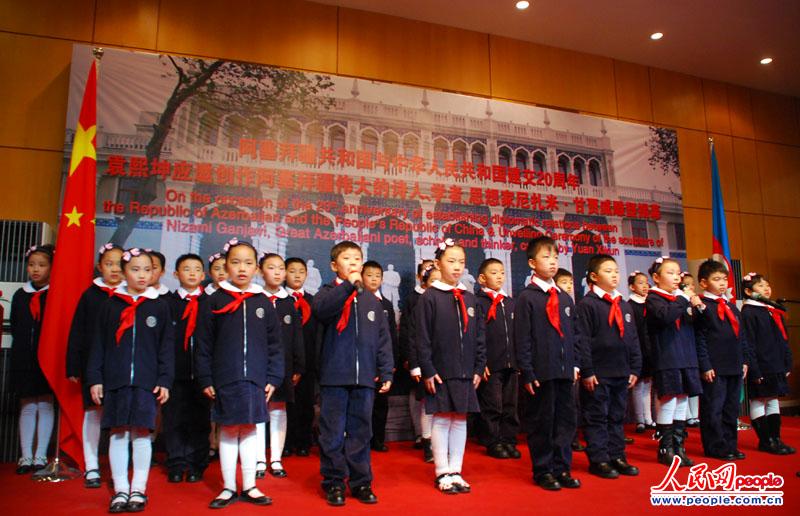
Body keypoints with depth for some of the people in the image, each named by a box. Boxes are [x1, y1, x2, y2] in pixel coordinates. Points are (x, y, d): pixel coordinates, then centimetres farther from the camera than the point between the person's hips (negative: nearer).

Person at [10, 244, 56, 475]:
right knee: (27, 407, 9)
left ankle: (40, 456, 12)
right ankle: (26, 456, 15)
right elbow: (14, 327, 12)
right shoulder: (20, 296, 8)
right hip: (24, 358, 4)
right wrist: (23, 347, 3)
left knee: (45, 406, 4)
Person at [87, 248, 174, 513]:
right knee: (117, 434, 6)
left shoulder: (159, 306, 3)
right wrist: (95, 378, 3)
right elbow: (98, 344, 8)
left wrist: (165, 380, -2)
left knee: (141, 433, 3)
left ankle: (138, 489, 15)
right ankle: (120, 490, 17)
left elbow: (166, 346, 3)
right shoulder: (111, 304, 6)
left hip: (147, 381, -1)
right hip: (115, 380, 1)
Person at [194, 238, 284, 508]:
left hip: (255, 379, 1)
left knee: (249, 429, 10)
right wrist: (205, 379, -3)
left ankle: (249, 486, 21)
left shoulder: (263, 302, 5)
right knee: (228, 431, 7)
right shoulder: (214, 301, 0)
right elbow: (203, 344, 0)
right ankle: (229, 488, 20)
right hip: (224, 379, -1)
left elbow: (275, 344, 6)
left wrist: (273, 378, 1)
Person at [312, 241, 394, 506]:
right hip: (334, 376, -3)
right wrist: (348, 286, -24)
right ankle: (334, 482, 18)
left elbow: (383, 339, 12)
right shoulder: (328, 292, 3)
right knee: (333, 433, 4)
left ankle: (361, 482, 22)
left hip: (364, 378, 3)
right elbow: (320, 310, -22)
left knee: (361, 432, 11)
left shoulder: (371, 300, 12)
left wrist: (386, 372, 7)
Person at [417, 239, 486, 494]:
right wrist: (428, 370, -11)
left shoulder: (470, 298, 9)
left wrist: (478, 368, 7)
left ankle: (455, 472, 21)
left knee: (460, 420, 10)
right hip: (440, 372, -4)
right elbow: (422, 338, -7)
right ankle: (442, 474, 15)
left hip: (466, 372, 5)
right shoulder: (429, 297, -5)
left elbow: (480, 336, 12)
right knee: (442, 420, 3)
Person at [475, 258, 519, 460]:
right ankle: (492, 443, 13)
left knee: (510, 405, 12)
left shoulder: (510, 303, 15)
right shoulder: (479, 302, -5)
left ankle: (509, 440, 23)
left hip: (511, 364, 6)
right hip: (490, 365, -6)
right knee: (492, 406, 1)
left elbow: (517, 334, 18)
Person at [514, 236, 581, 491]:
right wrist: (527, 372, -11)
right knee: (541, 423, 3)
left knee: (566, 420, 11)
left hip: (565, 370, 6)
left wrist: (575, 363, 10)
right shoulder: (526, 297, -5)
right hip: (540, 371, -6)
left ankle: (561, 469, 23)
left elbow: (574, 333, 18)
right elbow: (522, 338, -8)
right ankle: (543, 471, 17)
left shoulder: (565, 298, 13)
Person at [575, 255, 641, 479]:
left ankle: (617, 457, 25)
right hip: (598, 374, -7)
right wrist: (586, 371, -16)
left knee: (617, 417, 15)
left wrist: (635, 369, 10)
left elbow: (634, 339, 15)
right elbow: (582, 340, -13)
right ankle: (598, 460, 12)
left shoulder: (624, 305, 13)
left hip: (622, 374, 7)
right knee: (597, 418, 2)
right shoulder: (586, 304, -9)